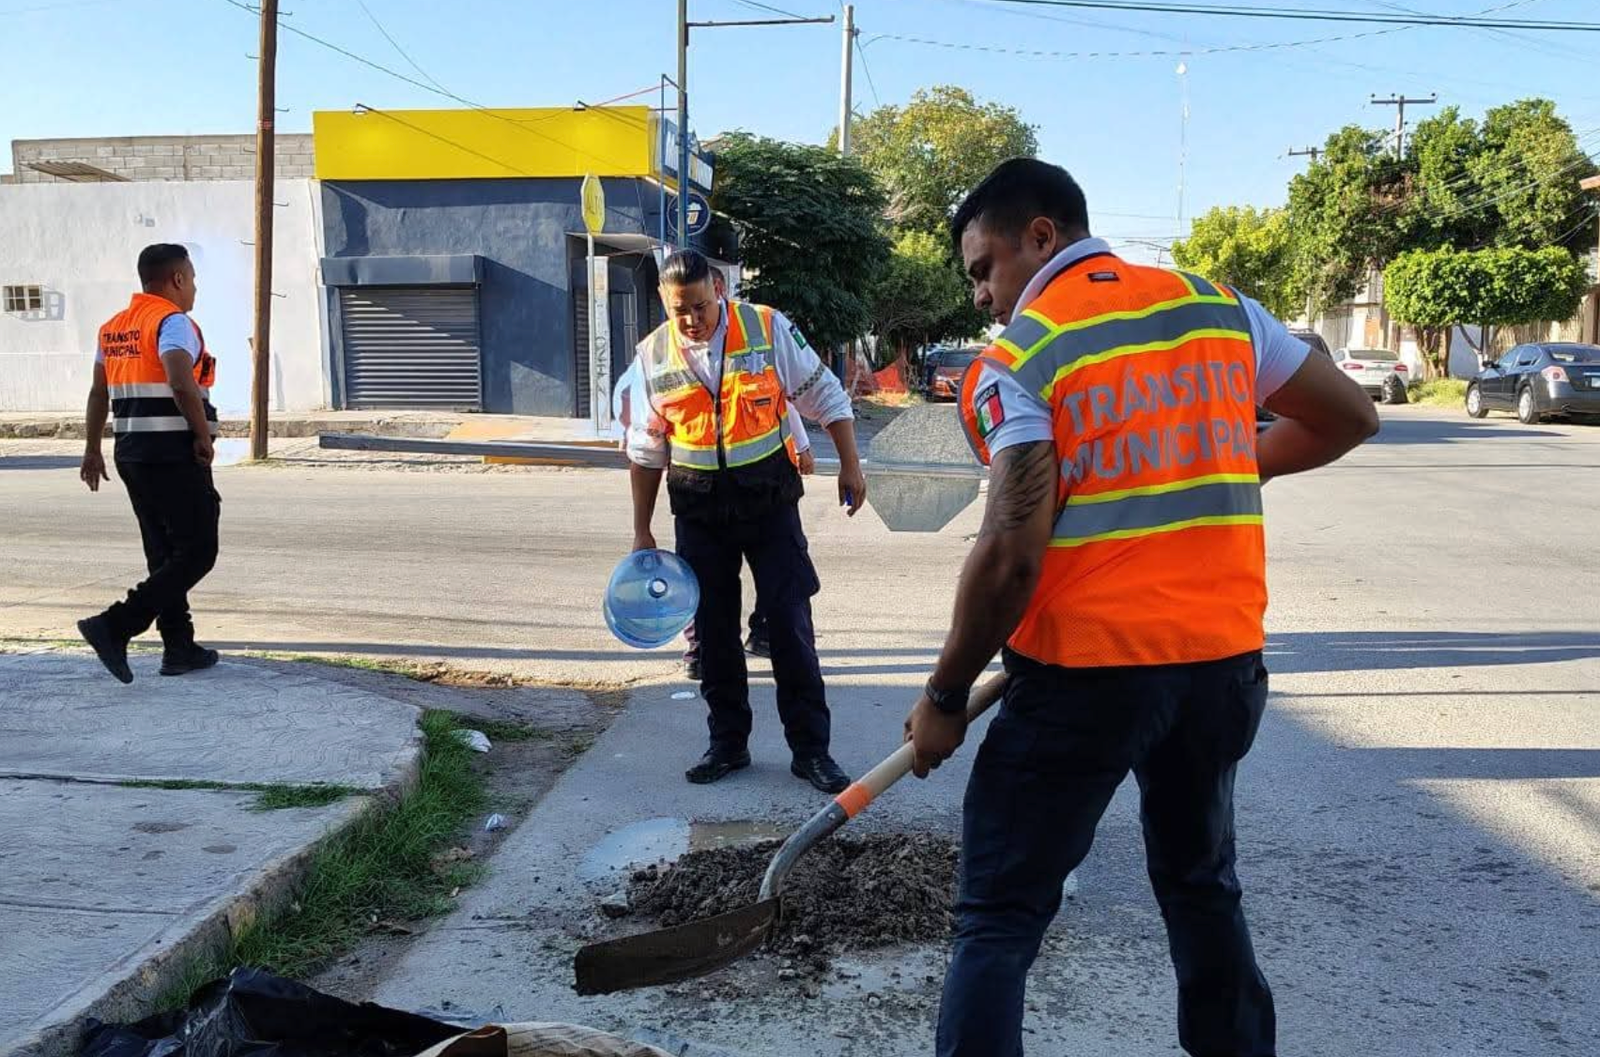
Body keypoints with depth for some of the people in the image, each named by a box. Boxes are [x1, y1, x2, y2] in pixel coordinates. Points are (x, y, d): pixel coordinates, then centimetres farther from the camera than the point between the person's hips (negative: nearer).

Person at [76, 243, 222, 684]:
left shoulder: (113, 326, 16)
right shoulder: (173, 321, -11)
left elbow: (98, 393, 20)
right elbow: (182, 383, -26)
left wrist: (93, 449, 26)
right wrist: (203, 433, -15)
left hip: (132, 451, 9)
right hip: (174, 454, -9)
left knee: (165, 553, 14)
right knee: (197, 552, -4)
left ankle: (179, 648, 17)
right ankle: (115, 627, -12)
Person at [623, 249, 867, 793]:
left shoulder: (768, 328, -8)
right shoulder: (652, 356, 0)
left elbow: (825, 397, 1)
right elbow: (646, 451, 7)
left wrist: (850, 465, -2)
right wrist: (642, 531, 9)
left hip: (769, 501, -2)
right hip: (699, 513, 3)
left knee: (790, 623, -2)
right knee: (713, 630, 9)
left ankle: (810, 748, 8)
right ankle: (728, 743, 23)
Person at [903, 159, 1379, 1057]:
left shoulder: (1019, 356, -7)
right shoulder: (1219, 307, 7)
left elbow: (1012, 555, -15)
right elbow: (1351, 418, 16)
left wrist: (946, 697, -5)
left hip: (1085, 671, -5)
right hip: (1225, 659, 6)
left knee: (1000, 921, 5)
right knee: (1203, 889, 26)